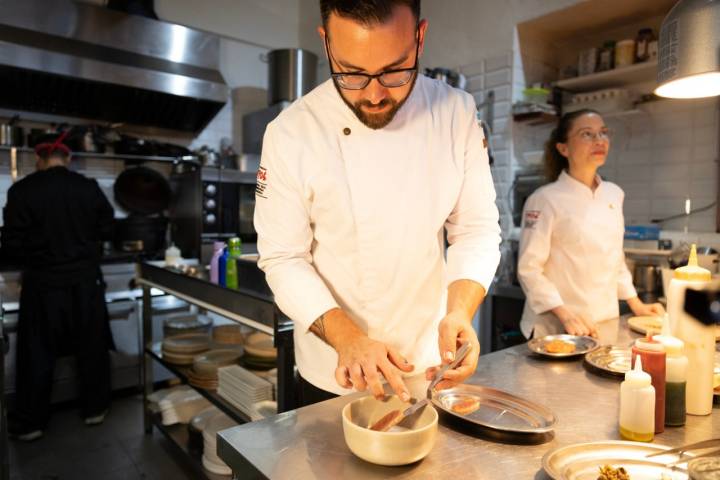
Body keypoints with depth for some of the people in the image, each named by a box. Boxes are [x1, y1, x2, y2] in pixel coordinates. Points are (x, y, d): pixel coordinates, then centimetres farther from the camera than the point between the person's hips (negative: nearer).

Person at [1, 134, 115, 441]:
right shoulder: (89, 188, -6)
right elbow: (106, 230, 3)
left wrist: (27, 261, 14)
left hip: (43, 283, -1)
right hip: (85, 280, 2)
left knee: (37, 353, 12)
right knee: (91, 348, 14)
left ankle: (30, 423, 24)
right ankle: (94, 409, 26)